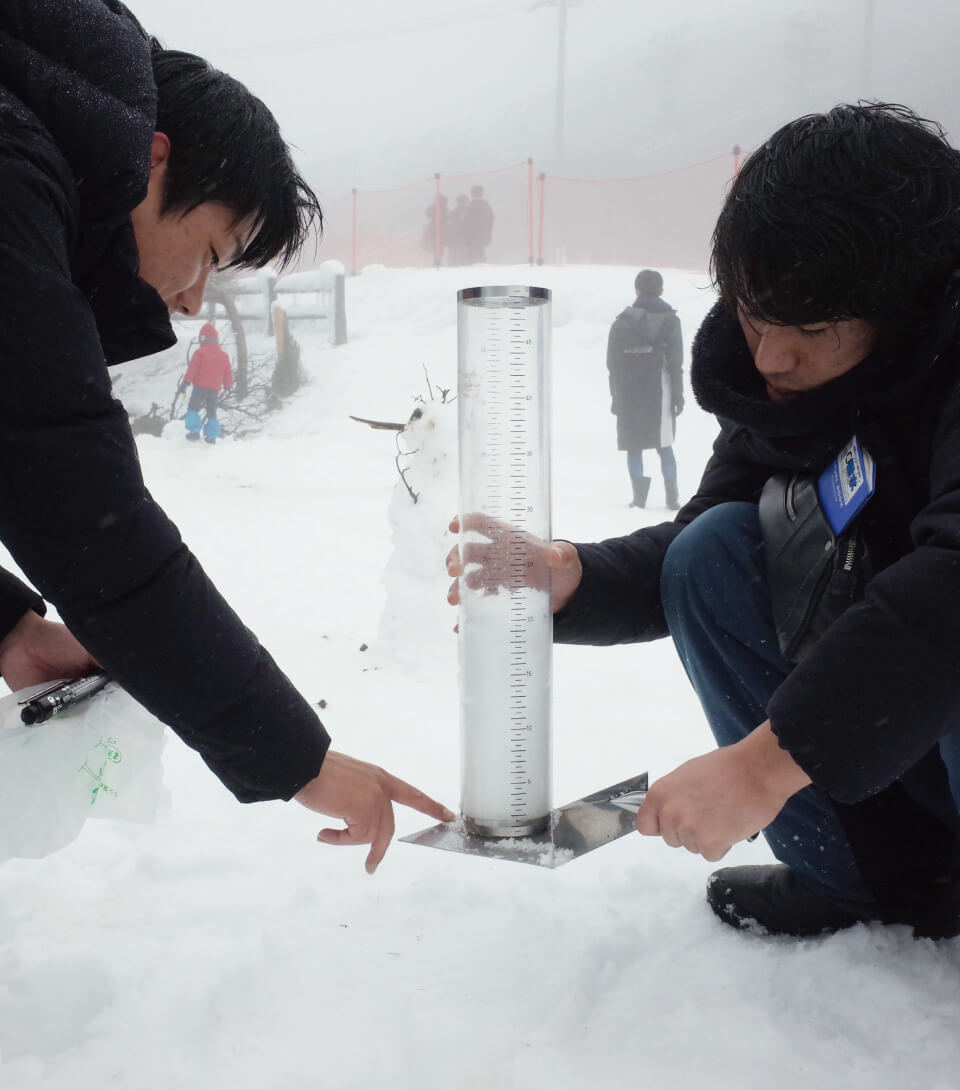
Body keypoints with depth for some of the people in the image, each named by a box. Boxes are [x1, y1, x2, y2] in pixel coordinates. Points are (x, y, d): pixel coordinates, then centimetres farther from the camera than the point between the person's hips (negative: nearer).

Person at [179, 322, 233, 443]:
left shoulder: (200, 352, -9)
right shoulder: (224, 355, 6)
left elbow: (192, 369, -11)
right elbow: (228, 373, 11)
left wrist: (185, 383, -6)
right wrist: (228, 387, 24)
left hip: (200, 387, -4)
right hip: (215, 389, 4)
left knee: (193, 408, 7)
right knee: (211, 412, 13)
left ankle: (194, 431, -7)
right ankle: (211, 437, 9)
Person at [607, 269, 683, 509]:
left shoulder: (622, 321, 3)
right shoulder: (669, 319, -1)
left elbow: (613, 363, 4)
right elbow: (675, 363, -2)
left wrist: (616, 395, 9)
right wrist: (678, 394, 3)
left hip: (629, 394, 1)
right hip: (659, 392, -1)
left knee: (634, 446, 6)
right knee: (665, 446, 6)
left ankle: (639, 496, 0)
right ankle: (672, 497, 1)